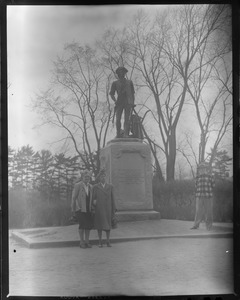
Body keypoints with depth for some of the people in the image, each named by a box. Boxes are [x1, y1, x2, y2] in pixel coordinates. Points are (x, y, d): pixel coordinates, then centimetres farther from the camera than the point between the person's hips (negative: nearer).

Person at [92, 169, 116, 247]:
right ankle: (100, 242, 10)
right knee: (99, 225, 2)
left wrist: (114, 209, 2)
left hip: (107, 209, 1)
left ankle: (108, 241, 13)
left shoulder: (110, 186, 5)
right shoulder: (95, 187, 1)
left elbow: (112, 199, 5)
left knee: (108, 225, 4)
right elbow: (93, 199, 6)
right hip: (99, 209, -1)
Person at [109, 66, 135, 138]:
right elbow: (111, 94, 13)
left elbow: (132, 93, 21)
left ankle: (126, 135, -20)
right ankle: (118, 134, 2)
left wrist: (133, 103, 8)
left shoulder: (129, 82, 21)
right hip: (119, 103, 0)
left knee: (127, 119, -12)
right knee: (118, 119, -10)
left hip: (128, 103, 0)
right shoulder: (115, 83, 16)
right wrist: (115, 101, -6)